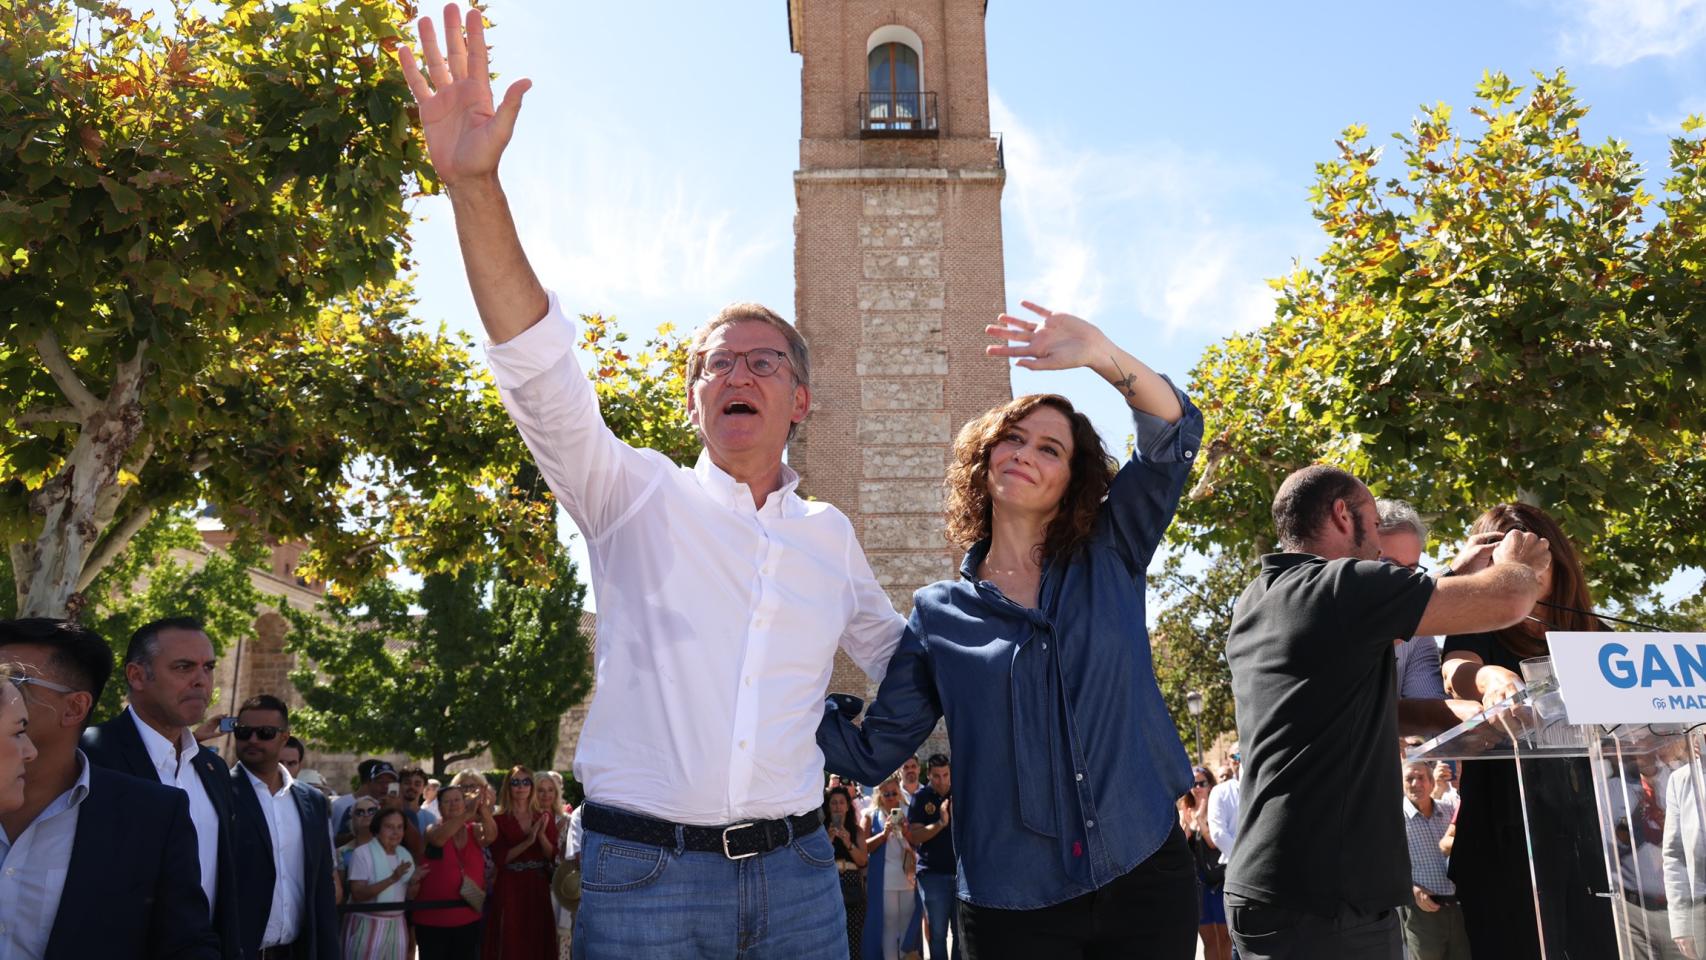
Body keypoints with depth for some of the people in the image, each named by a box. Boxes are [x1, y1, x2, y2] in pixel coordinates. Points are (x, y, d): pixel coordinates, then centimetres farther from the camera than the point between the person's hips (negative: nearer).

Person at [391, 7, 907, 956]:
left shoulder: (829, 535, 12)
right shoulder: (640, 497, 1)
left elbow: (896, 656, 27)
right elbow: (541, 368, -14)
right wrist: (476, 184, -24)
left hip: (794, 874, 3)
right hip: (643, 875, -3)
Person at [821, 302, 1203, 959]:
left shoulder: (1108, 560, 5)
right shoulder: (938, 616, 3)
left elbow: (1173, 436, -7)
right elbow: (871, 752, 3)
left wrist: (1102, 355, -24)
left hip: (1146, 878, 1)